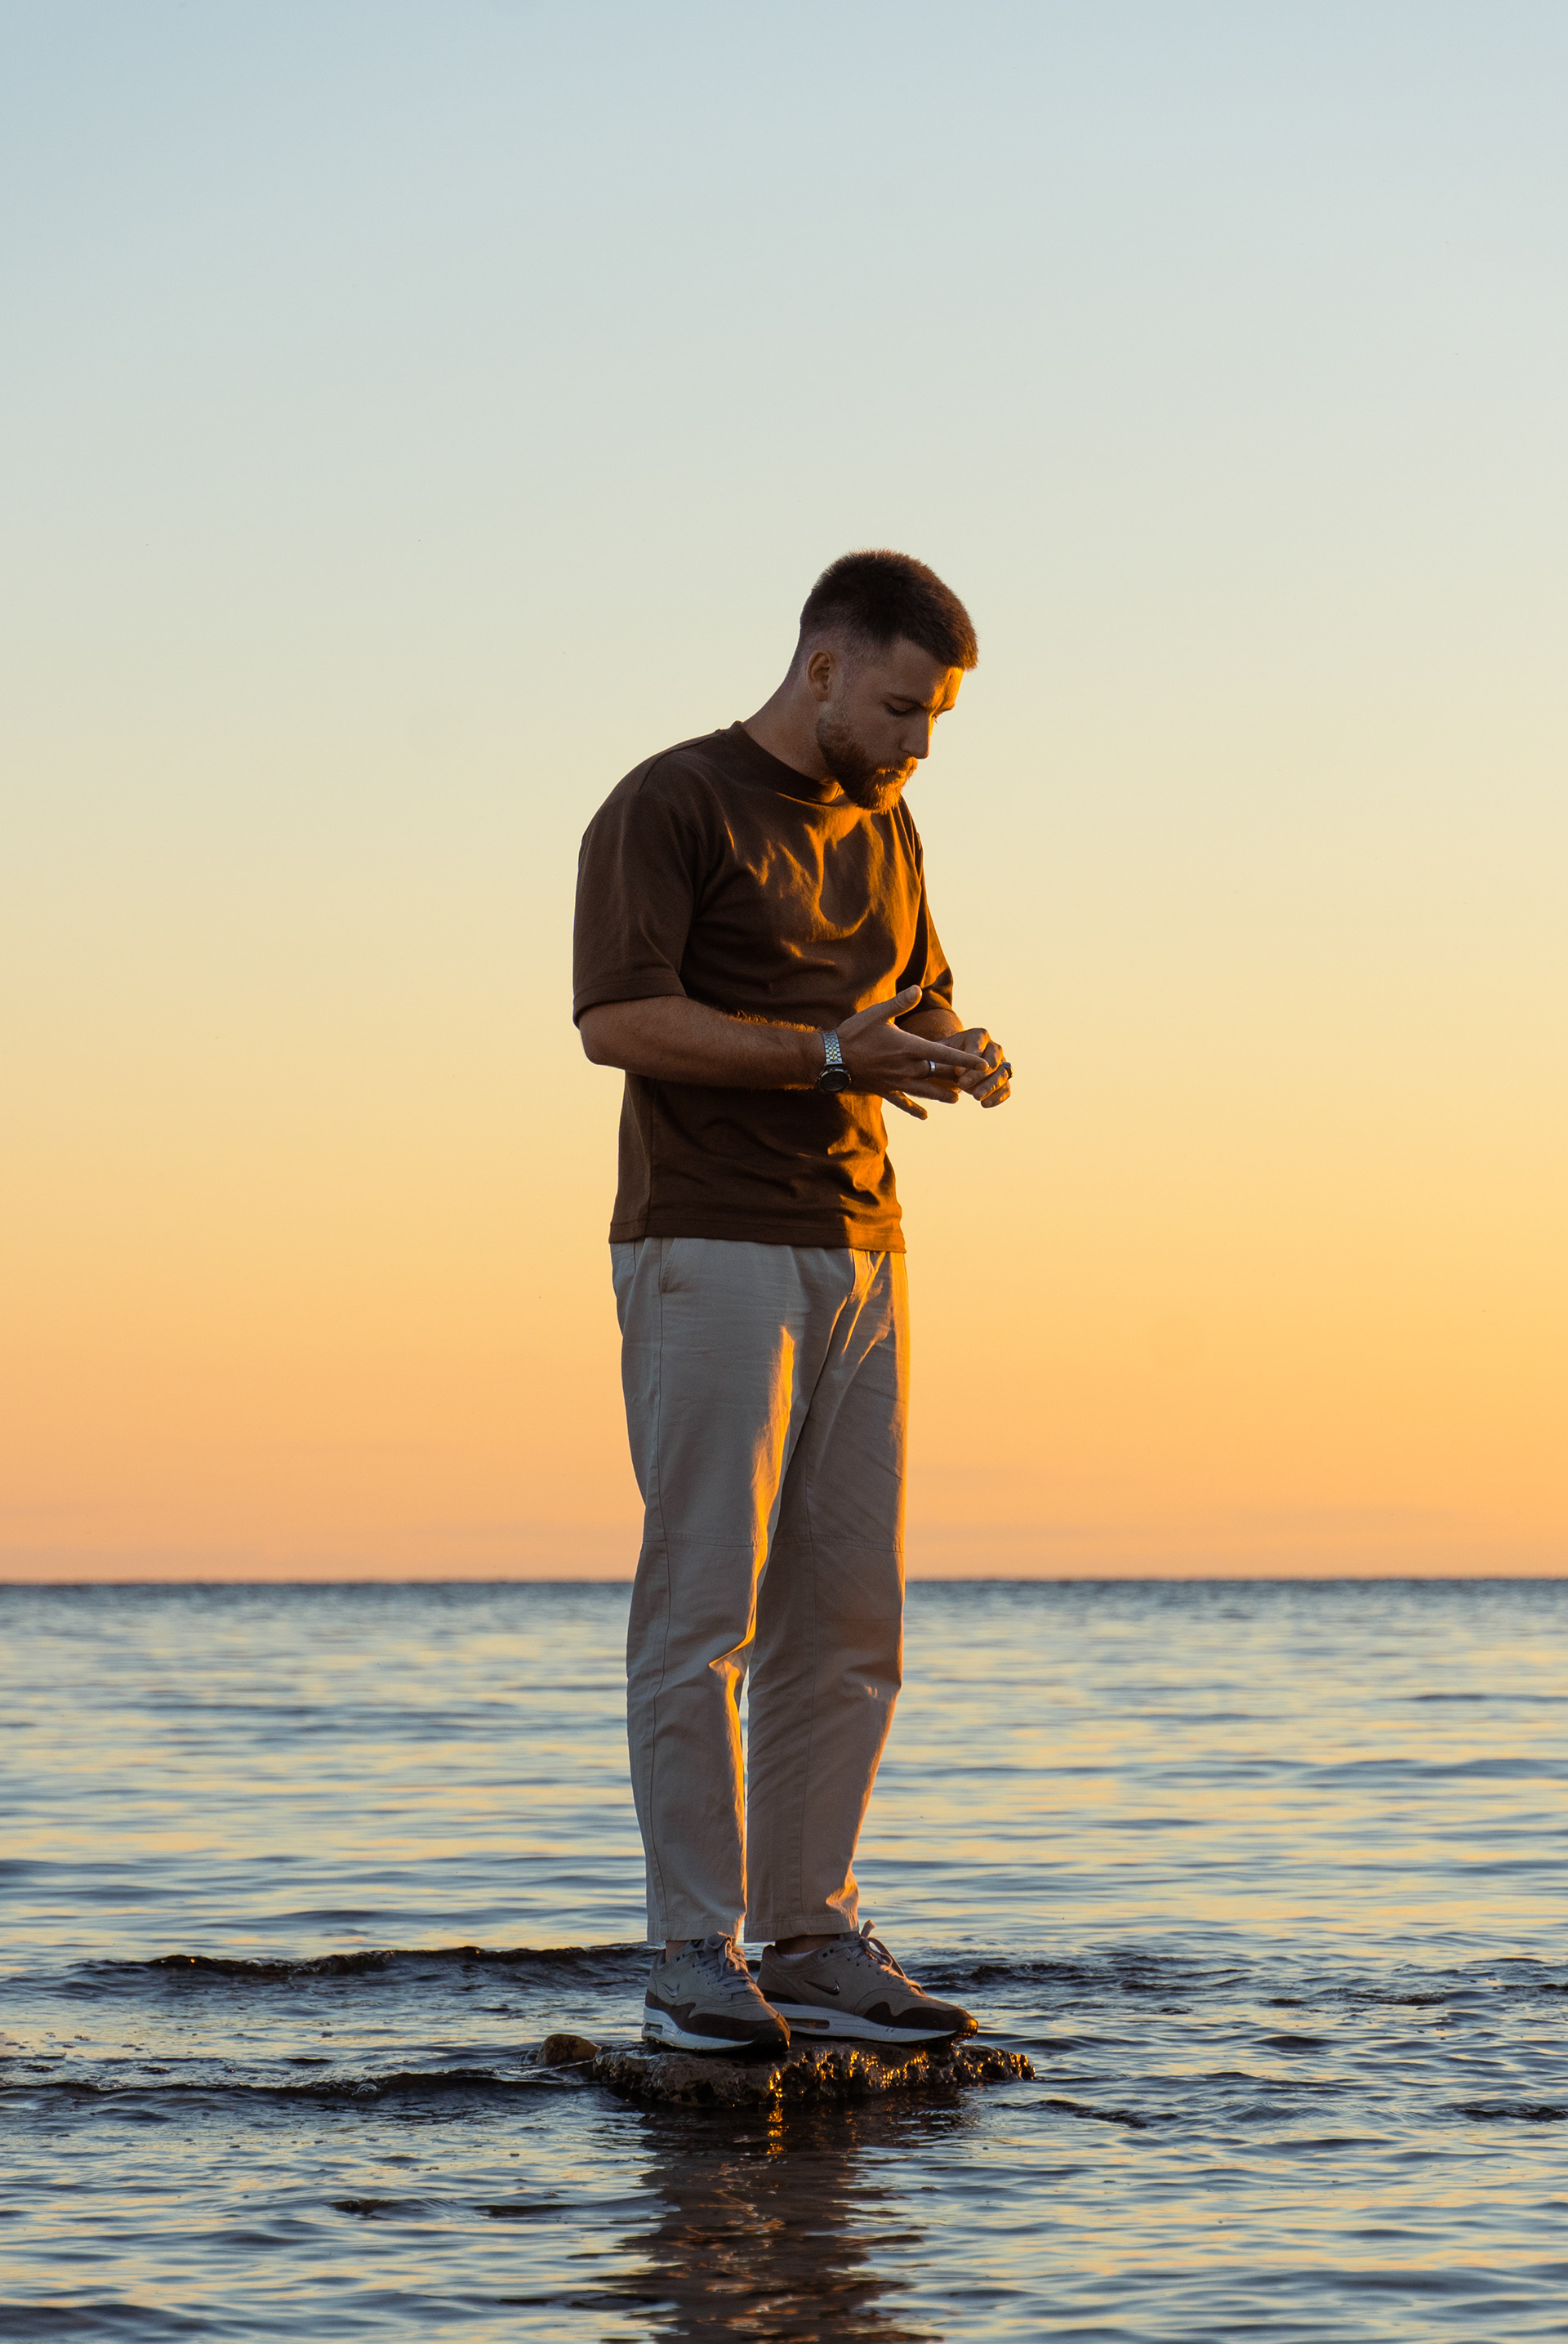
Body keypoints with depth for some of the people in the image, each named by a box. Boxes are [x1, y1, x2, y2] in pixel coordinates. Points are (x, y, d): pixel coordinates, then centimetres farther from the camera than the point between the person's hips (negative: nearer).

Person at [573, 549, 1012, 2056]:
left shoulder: (881, 831, 17)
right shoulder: (668, 806, -6)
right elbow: (617, 1020, -15)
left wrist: (958, 1060, 0)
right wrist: (831, 1053, -22)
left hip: (856, 1254, 7)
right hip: (708, 1253, -7)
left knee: (845, 1618, 6)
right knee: (701, 1606, -7)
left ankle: (812, 1943, 11)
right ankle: (696, 1960, -4)